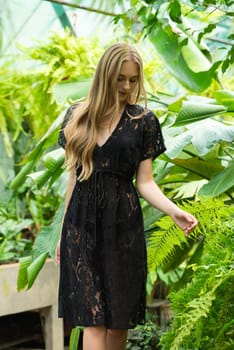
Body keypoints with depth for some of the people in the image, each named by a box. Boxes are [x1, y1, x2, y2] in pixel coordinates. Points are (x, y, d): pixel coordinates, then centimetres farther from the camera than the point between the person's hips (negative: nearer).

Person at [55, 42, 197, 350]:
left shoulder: (144, 120, 2)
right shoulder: (78, 116, 8)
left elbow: (145, 182, -1)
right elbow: (75, 177, 12)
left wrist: (175, 212, -18)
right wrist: (63, 232, 13)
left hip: (122, 222, -1)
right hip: (82, 220, 1)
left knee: (118, 315, 3)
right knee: (93, 316, -6)